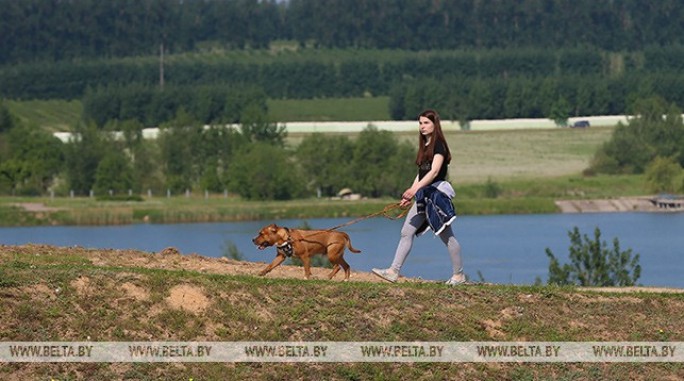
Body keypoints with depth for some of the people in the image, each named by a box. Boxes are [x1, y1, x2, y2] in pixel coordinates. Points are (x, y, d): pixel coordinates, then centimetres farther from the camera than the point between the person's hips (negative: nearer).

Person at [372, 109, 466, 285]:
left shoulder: (439, 145, -10)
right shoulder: (425, 146, 17)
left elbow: (434, 171, -22)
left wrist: (415, 188, -32)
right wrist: (409, 196, 15)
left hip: (437, 193, -9)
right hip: (423, 195, 9)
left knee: (446, 235, -1)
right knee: (407, 232, 0)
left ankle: (459, 275, 8)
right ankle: (393, 271, -3)